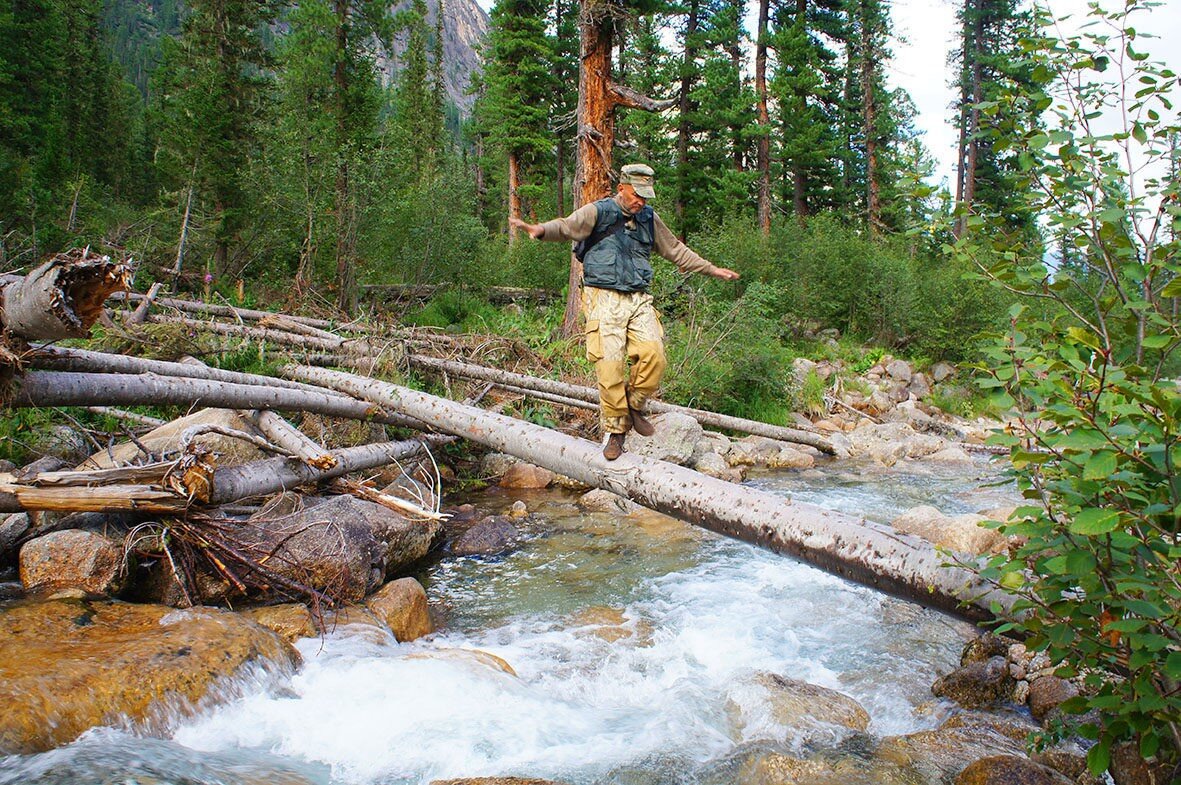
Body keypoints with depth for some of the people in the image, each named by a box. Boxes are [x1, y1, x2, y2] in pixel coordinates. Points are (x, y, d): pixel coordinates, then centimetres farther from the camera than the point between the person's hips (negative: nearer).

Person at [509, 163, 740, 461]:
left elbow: (675, 249, 29)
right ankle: (615, 430, 3)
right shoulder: (598, 212, 1)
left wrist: (712, 269, 33)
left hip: (638, 299, 4)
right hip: (604, 299, -4)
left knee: (653, 354, -17)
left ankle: (635, 405, 9)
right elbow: (567, 227, -15)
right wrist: (541, 230, -38)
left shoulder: (649, 218, 18)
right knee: (609, 365, -12)